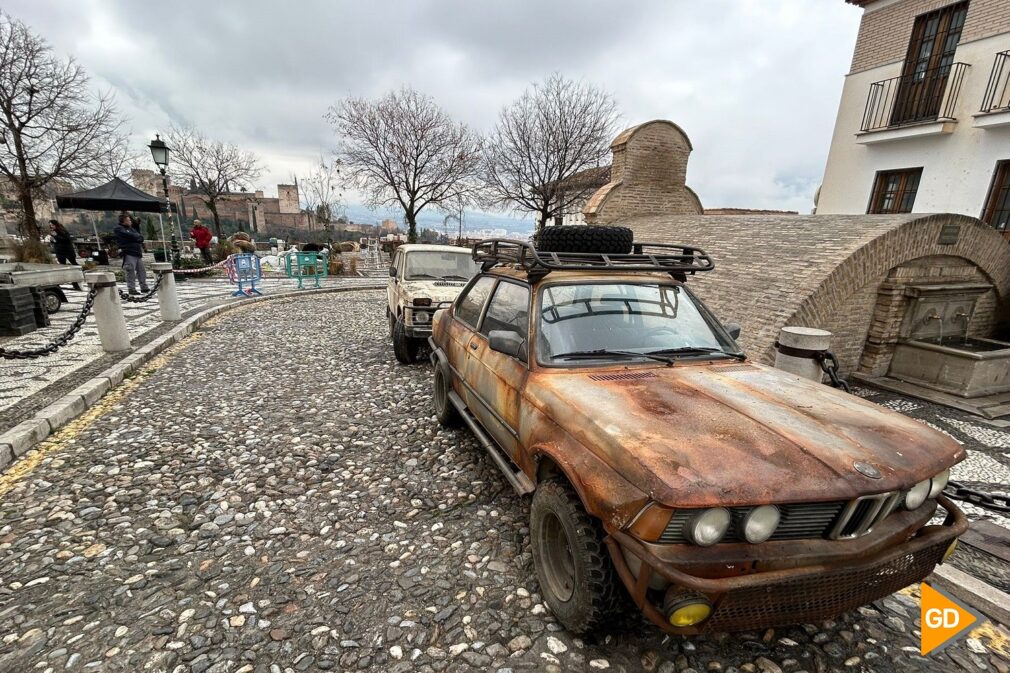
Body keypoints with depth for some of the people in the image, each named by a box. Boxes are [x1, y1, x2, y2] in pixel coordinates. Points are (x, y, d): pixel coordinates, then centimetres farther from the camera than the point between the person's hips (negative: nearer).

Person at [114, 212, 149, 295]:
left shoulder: (131, 228, 22)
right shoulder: (118, 229, -1)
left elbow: (141, 237, 14)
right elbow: (129, 235, -17)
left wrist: (138, 237, -7)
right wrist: (138, 236, -2)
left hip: (138, 253, 8)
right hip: (128, 253, -7)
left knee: (141, 271, 10)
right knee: (130, 272, -8)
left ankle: (144, 287, 17)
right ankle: (132, 289, -5)